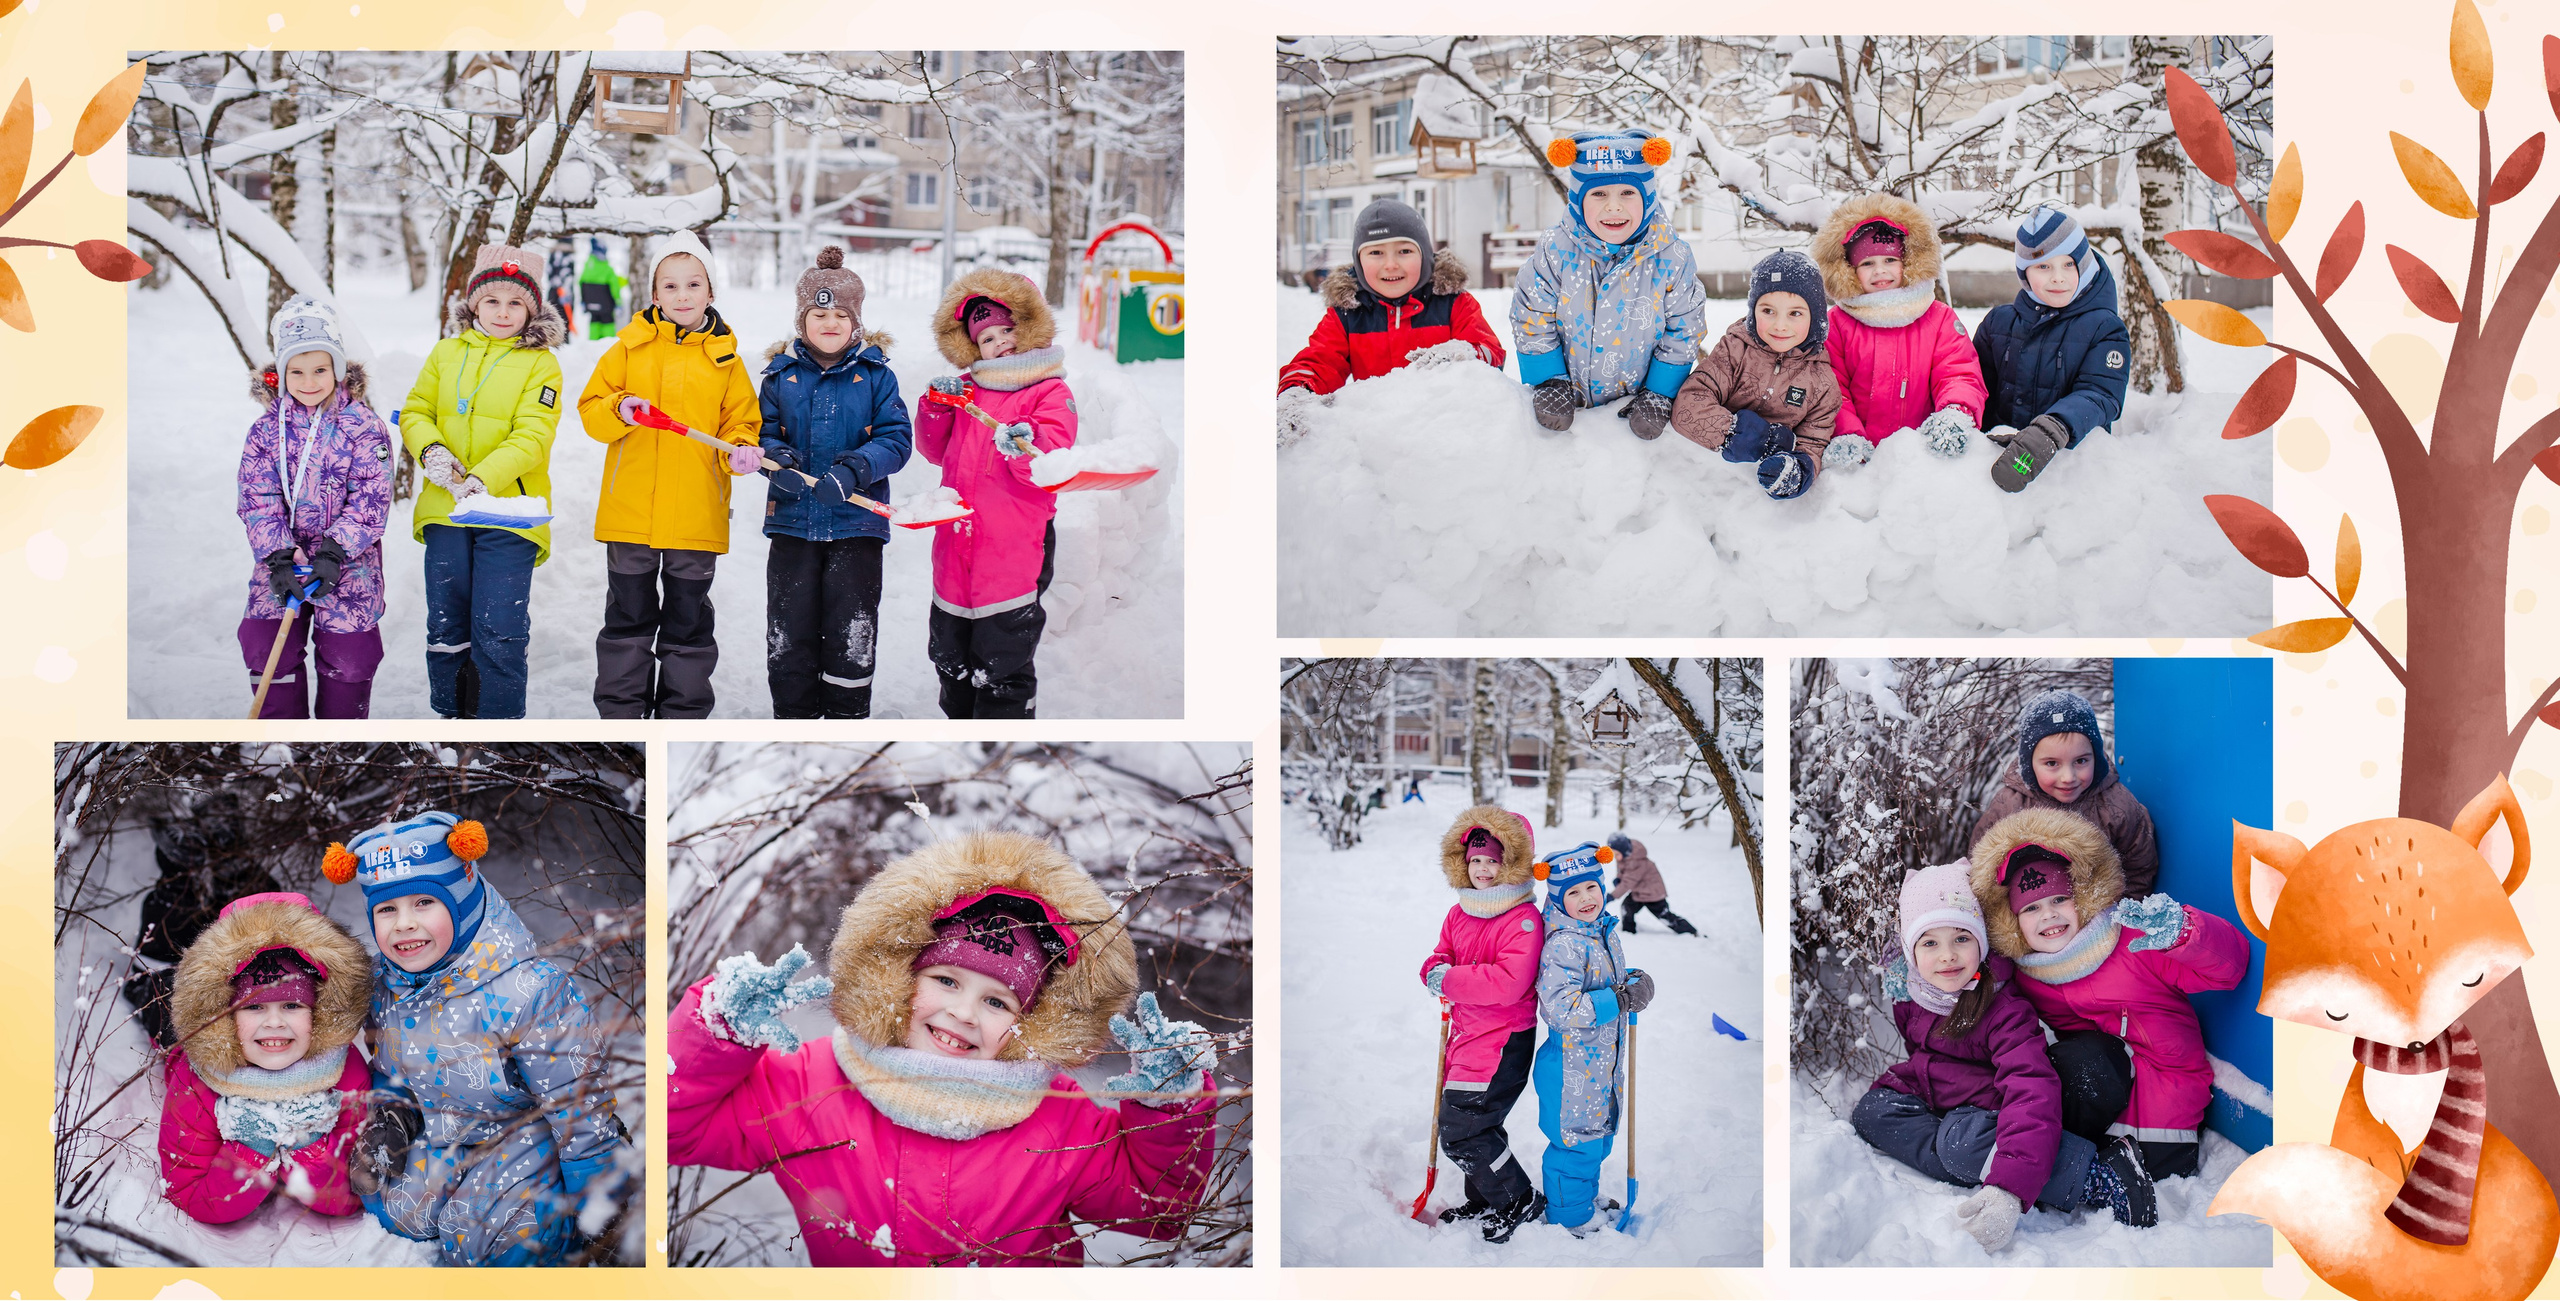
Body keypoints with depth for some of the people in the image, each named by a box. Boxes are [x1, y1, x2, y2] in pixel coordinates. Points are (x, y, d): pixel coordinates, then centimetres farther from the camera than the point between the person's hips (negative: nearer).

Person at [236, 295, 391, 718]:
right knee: (267, 648, -3)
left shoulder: (363, 427, -6)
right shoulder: (265, 432, 1)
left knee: (347, 656, 1)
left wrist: (334, 554, -19)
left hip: (349, 562, -2)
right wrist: (279, 558, -16)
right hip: (283, 560, 2)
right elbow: (258, 503, -2)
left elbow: (370, 499, -11)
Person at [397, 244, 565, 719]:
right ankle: (450, 712, 25)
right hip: (446, 507, 4)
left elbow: (532, 436, -11)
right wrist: (430, 449, -10)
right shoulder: (447, 352, 10)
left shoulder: (540, 363, -2)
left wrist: (483, 478, -25)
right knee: (446, 623, 11)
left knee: (499, 631, -6)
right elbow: (415, 411, 12)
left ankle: (498, 718, 6)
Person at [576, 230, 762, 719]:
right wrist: (620, 410, -17)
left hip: (697, 515, 0)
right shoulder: (630, 345, 3)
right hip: (629, 512, 0)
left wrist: (739, 452, -13)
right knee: (628, 615, 9)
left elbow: (740, 422, 7)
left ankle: (683, 716, 20)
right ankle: (620, 712, 20)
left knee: (688, 623, 10)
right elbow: (590, 409, 4)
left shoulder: (724, 356, 4)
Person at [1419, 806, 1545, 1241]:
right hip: (1466, 1033, 8)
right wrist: (1436, 971, -13)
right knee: (1476, 1124, 18)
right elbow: (1439, 960, 12)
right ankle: (1483, 1200, 37)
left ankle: (1521, 1200, 8)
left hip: (1503, 1041, -8)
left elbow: (1509, 982, -27)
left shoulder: (1523, 919, -16)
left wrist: (1451, 980, -22)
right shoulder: (1459, 915, 9)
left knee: (1460, 1132, -8)